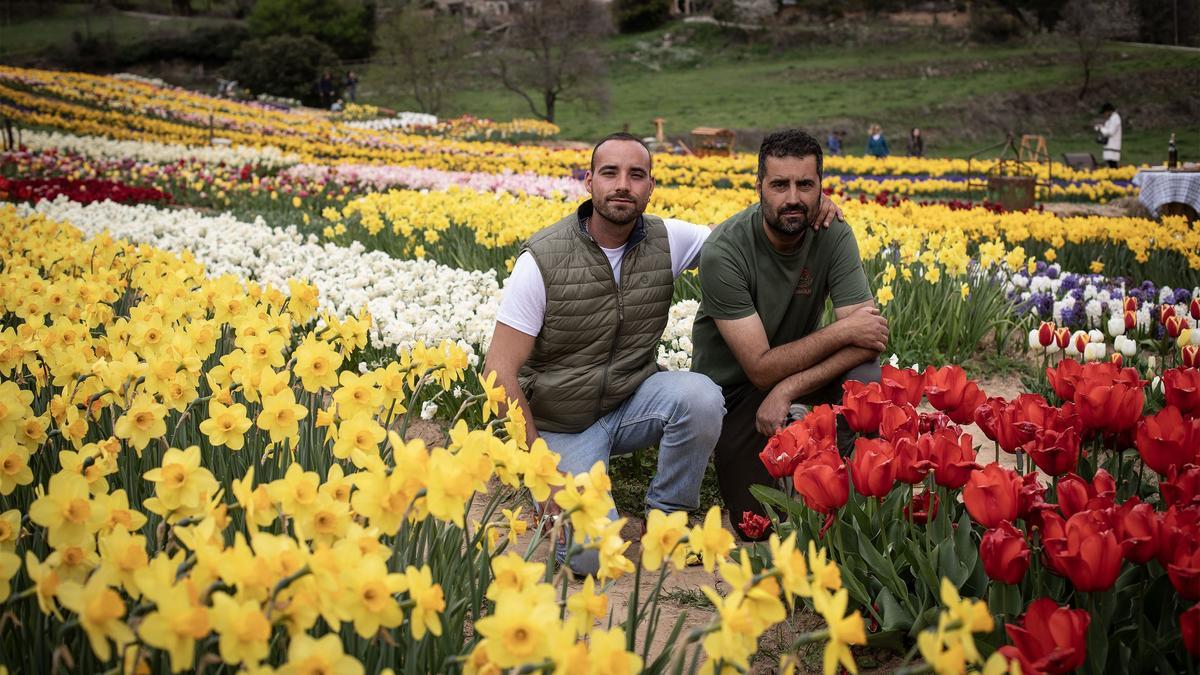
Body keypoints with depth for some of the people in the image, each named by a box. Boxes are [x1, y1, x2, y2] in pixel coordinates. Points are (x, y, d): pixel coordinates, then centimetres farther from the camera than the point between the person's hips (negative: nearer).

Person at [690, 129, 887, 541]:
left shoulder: (834, 236, -15)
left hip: (801, 368, 3)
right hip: (735, 384, -3)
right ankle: (732, 453, 23)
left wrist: (790, 388, -32)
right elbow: (761, 369, -26)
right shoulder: (724, 252, -26)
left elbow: (868, 342, -22)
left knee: (868, 381, -30)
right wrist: (842, 331, -25)